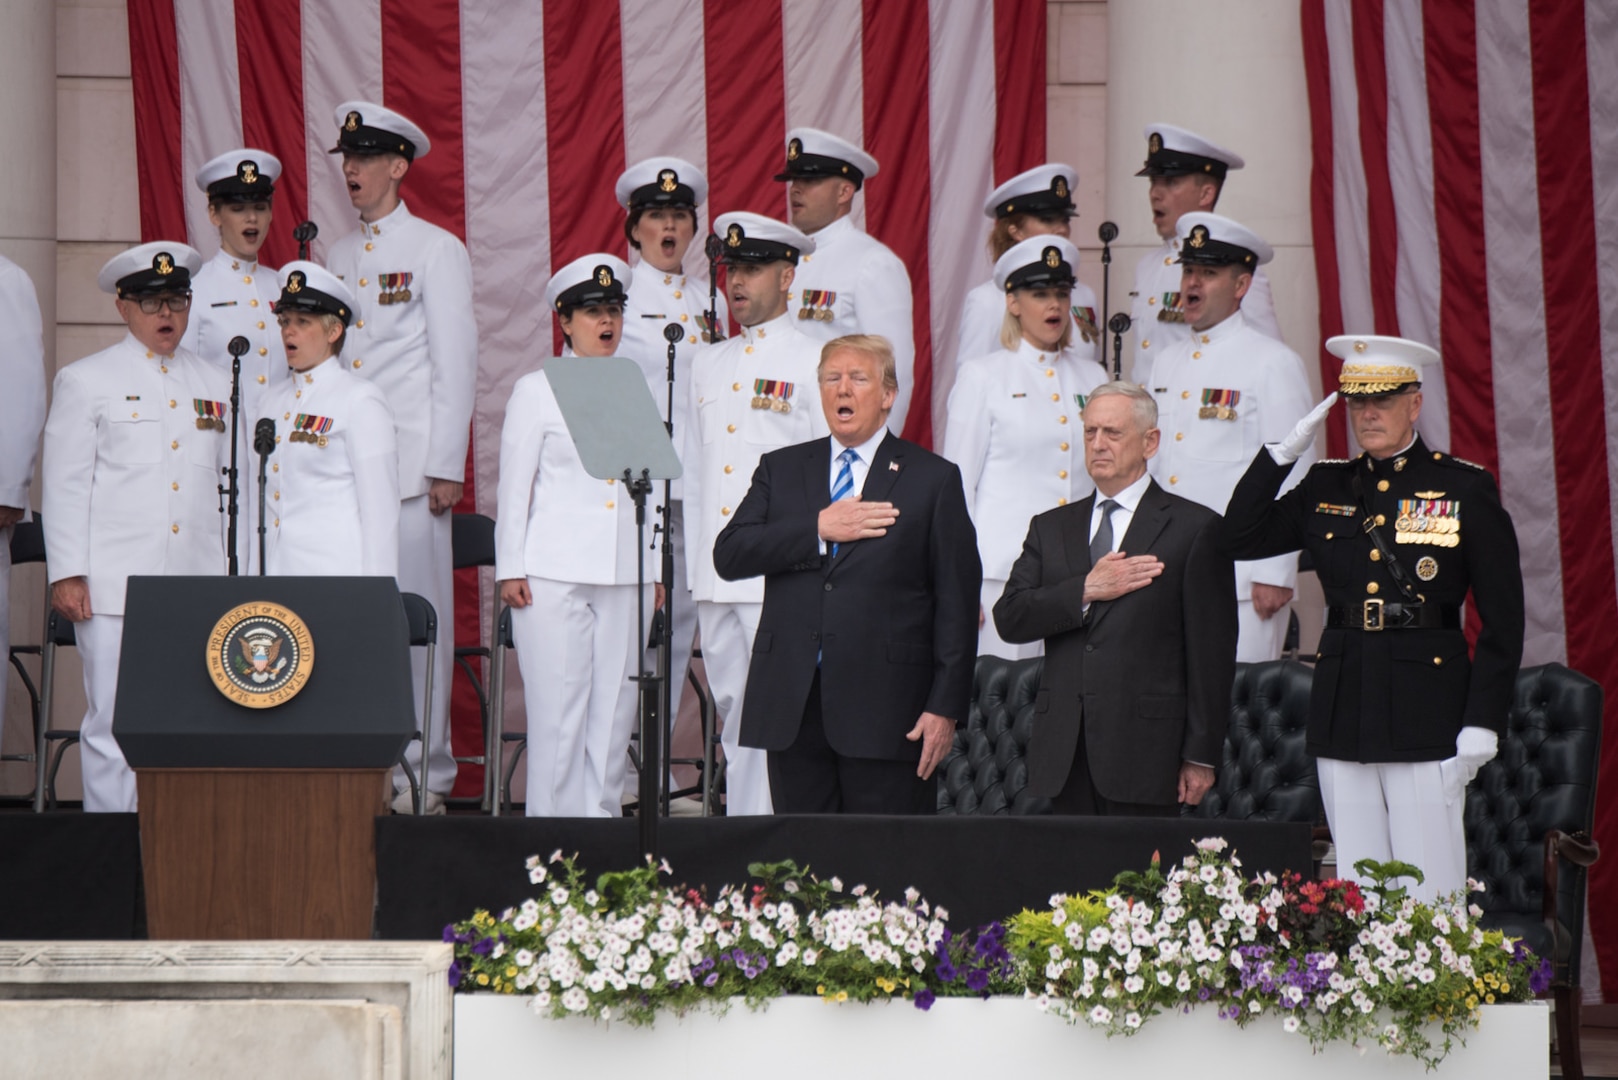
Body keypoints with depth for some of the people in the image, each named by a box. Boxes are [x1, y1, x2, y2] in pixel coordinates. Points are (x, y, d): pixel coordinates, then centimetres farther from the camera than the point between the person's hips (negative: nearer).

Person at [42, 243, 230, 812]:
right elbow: (65, 484, 2)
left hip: (200, 586, 3)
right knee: (114, 725, -4)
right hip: (115, 588, -3)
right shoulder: (85, 381, 6)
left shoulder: (216, 384, 17)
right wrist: (66, 574, -5)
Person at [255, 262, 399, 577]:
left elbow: (380, 505, -6)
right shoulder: (274, 397, 14)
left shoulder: (360, 400, -3)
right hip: (272, 569, 5)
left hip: (335, 570, -5)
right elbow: (259, 496, 16)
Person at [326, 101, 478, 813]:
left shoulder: (437, 251, 1)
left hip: (410, 465, -5)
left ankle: (425, 773, -1)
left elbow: (456, 365, -2)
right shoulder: (338, 257, 17)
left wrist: (447, 467, -8)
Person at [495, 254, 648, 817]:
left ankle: (602, 817, 7)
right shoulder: (537, 391, 6)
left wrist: (657, 570, 13)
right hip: (553, 574, -3)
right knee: (557, 706, -6)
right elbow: (513, 487, 5)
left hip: (623, 574, 3)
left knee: (614, 707, 1)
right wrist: (511, 569, -2)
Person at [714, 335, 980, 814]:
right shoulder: (780, 469, 15)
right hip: (792, 706, 3)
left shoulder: (933, 479, 6)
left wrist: (946, 706, -6)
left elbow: (957, 603, 1)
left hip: (884, 711, -3)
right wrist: (817, 529, -10)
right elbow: (728, 556, 2)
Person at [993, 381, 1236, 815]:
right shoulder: (1051, 527, 18)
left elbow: (1212, 653, -2)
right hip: (1064, 754, 4)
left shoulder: (1194, 528, 2)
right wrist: (1085, 591, -9)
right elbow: (1009, 618, 6)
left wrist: (1201, 757, -6)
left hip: (1145, 749, -4)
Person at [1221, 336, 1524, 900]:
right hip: (1344, 709, 4)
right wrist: (1281, 453, 0)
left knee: (1429, 894, -6)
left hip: (1427, 710, -4)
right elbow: (1240, 540, 7)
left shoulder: (1465, 489, 0)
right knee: (1355, 892, 5)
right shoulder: (1327, 487, 13)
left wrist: (1482, 723, -8)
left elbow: (1503, 620, -1)